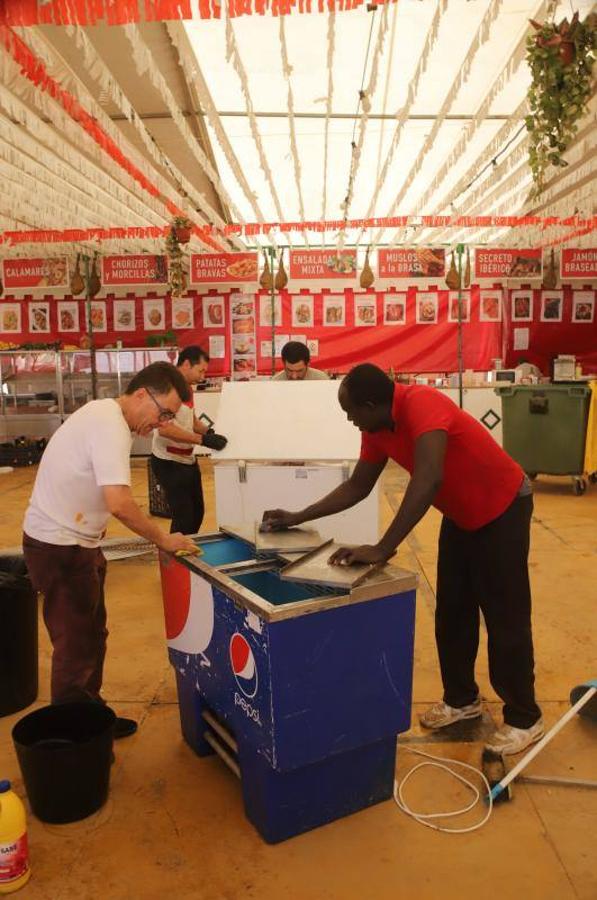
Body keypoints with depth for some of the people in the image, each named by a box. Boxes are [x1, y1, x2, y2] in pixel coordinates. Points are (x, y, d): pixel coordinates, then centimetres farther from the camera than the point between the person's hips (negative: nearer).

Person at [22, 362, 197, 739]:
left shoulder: (105, 413, 7)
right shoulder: (111, 427, -24)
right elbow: (119, 502, -33)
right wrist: (164, 539, -22)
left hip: (74, 541, 10)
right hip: (60, 547, -10)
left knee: (92, 636, 19)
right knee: (76, 646, 1)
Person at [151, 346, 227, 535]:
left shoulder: (186, 388, 9)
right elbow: (165, 428, -29)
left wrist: (211, 433, -2)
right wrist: (203, 439, -28)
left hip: (187, 459, 10)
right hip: (169, 462, -9)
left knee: (197, 511, 17)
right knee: (184, 515, -4)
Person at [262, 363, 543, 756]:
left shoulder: (421, 402, -34)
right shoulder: (376, 429, -7)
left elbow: (429, 480, -46)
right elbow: (357, 488, 3)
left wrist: (383, 549, -46)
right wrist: (297, 517, 0)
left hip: (503, 509, -8)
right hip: (461, 515, 8)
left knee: (505, 619, 1)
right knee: (452, 613, 13)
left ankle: (524, 718, 19)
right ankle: (462, 699, 31)